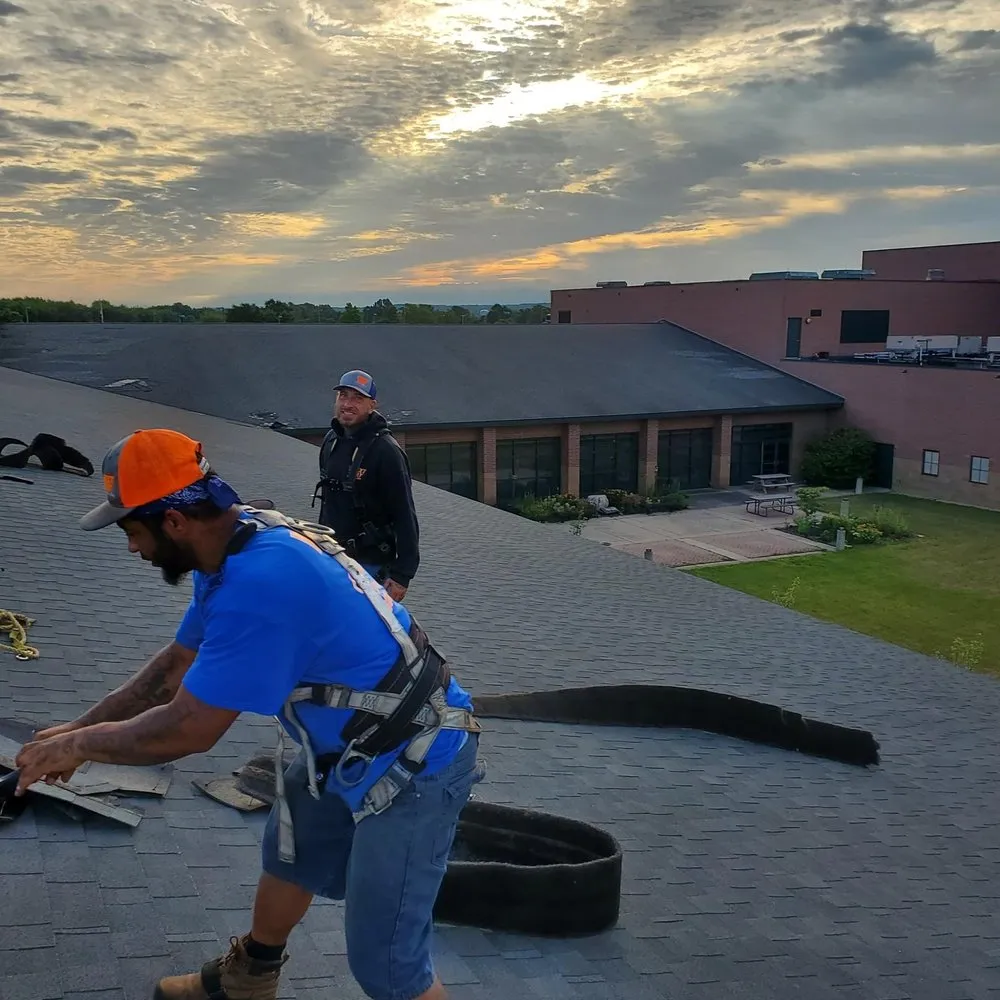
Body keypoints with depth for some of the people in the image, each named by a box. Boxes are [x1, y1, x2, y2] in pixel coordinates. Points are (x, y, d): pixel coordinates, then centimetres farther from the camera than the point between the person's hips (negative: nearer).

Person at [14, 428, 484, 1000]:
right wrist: (81, 726, 13)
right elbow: (178, 663, 13)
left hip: (416, 764, -10)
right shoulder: (239, 543, -1)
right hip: (363, 746, 10)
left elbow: (185, 731, -26)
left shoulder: (260, 582, -33)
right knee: (288, 851, 28)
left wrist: (77, 746, -9)